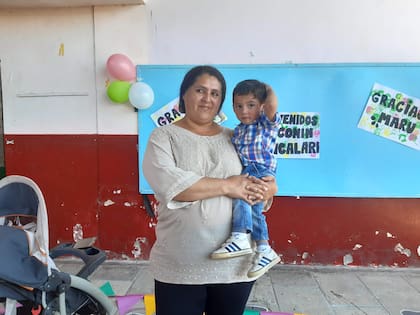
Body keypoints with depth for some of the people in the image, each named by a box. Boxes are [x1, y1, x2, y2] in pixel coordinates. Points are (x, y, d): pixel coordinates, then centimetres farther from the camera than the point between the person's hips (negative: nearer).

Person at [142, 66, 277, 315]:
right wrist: (227, 186, -15)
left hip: (235, 265, 4)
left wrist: (266, 190, -15)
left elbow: (270, 185, 9)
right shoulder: (164, 137, -2)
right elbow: (170, 184, -20)